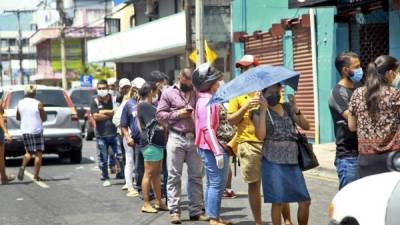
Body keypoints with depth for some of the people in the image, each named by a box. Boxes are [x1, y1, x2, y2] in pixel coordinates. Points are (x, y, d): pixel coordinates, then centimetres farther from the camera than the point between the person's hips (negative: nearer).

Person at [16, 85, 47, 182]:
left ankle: (23, 167, -9)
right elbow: (44, 118, -5)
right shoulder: (38, 104, -11)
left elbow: (18, 118, 11)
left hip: (25, 131, 4)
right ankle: (36, 175, 2)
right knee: (38, 153, 4)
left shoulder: (20, 104, 1)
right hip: (37, 130, -4)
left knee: (29, 152, 17)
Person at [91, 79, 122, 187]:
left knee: (119, 156, -5)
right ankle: (105, 178, 19)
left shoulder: (113, 99, 4)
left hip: (114, 133, 0)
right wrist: (111, 114, -7)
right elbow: (96, 116, -10)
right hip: (101, 135, 0)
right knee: (103, 159, 6)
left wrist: (104, 112, -13)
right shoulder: (95, 101, 1)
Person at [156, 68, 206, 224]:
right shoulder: (169, 93, 4)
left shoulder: (197, 93, 12)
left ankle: (196, 211, 13)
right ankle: (174, 211, 2)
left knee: (196, 176, 6)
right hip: (176, 138, -3)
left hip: (195, 138, 3)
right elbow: (160, 115, 0)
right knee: (174, 176, -2)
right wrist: (177, 114, -12)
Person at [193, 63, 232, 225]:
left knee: (212, 183, 14)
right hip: (213, 148, -11)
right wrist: (217, 151, -25)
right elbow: (208, 128, -23)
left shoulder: (205, 99, 16)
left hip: (209, 148, 11)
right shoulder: (207, 101, -16)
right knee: (217, 184, -8)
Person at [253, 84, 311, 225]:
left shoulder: (288, 108, 12)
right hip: (273, 162, -4)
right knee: (277, 202, -3)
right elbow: (261, 135, -16)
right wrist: (263, 110, -16)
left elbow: (306, 126, 5)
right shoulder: (259, 113, 1)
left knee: (305, 200, 2)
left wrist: (296, 110, -10)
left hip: (292, 161, 4)